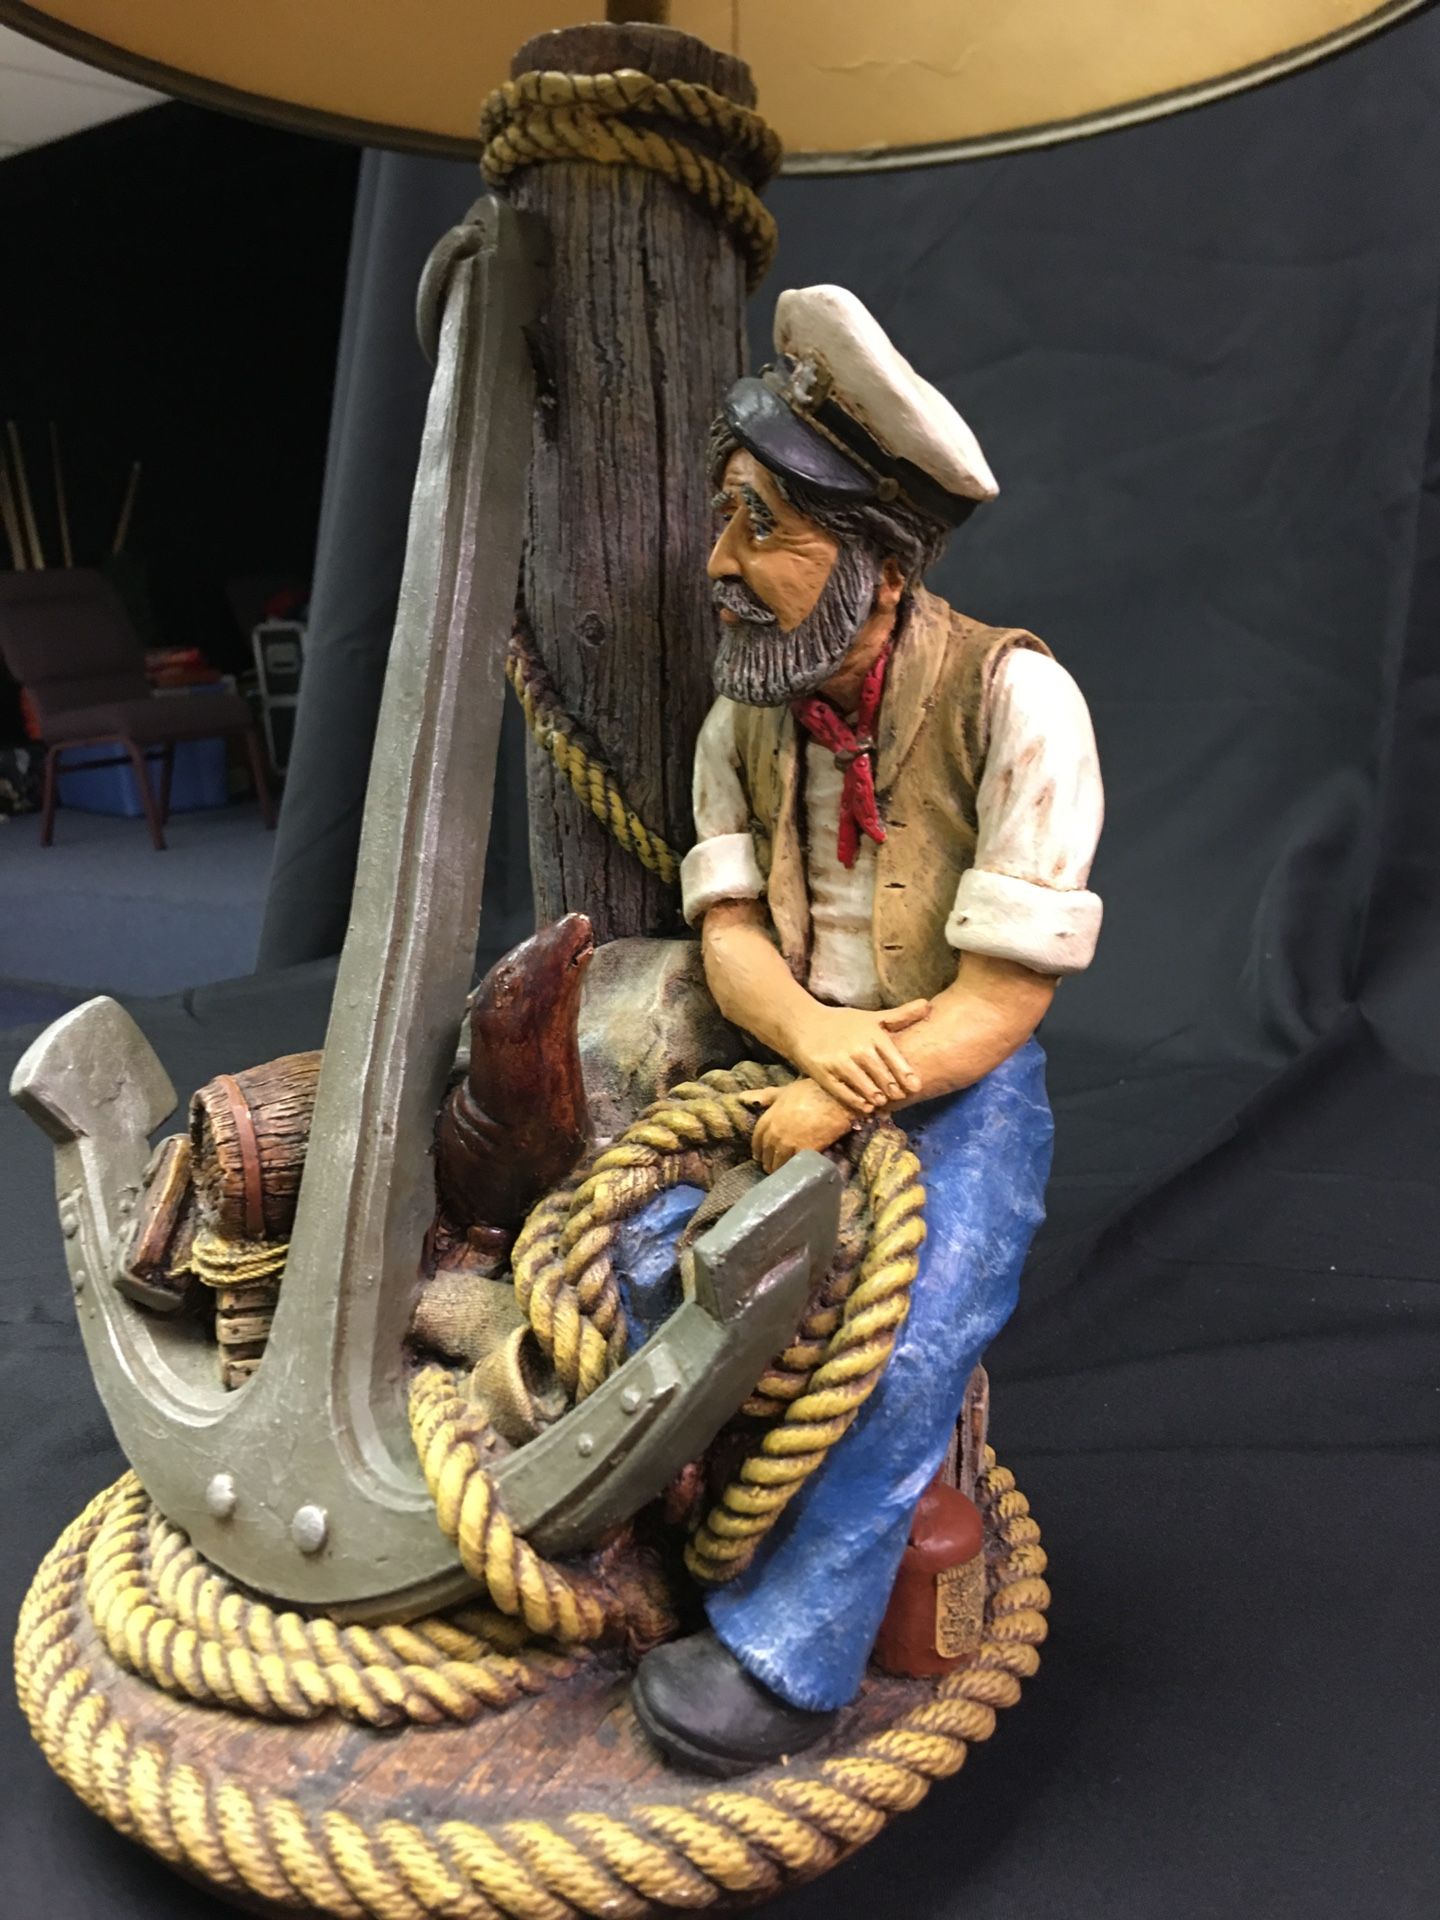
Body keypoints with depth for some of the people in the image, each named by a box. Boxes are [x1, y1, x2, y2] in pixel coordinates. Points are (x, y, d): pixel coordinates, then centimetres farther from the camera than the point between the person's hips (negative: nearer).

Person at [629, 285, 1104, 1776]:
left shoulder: (1014, 700, -18)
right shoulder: (744, 719, 0)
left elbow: (1001, 998, -20)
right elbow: (727, 935, -4)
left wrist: (834, 1108, -21)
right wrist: (809, 1030, -25)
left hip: (961, 1090, -5)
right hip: (800, 1070, 5)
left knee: (910, 1343, -27)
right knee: (652, 1253, -18)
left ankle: (788, 1653, -7)